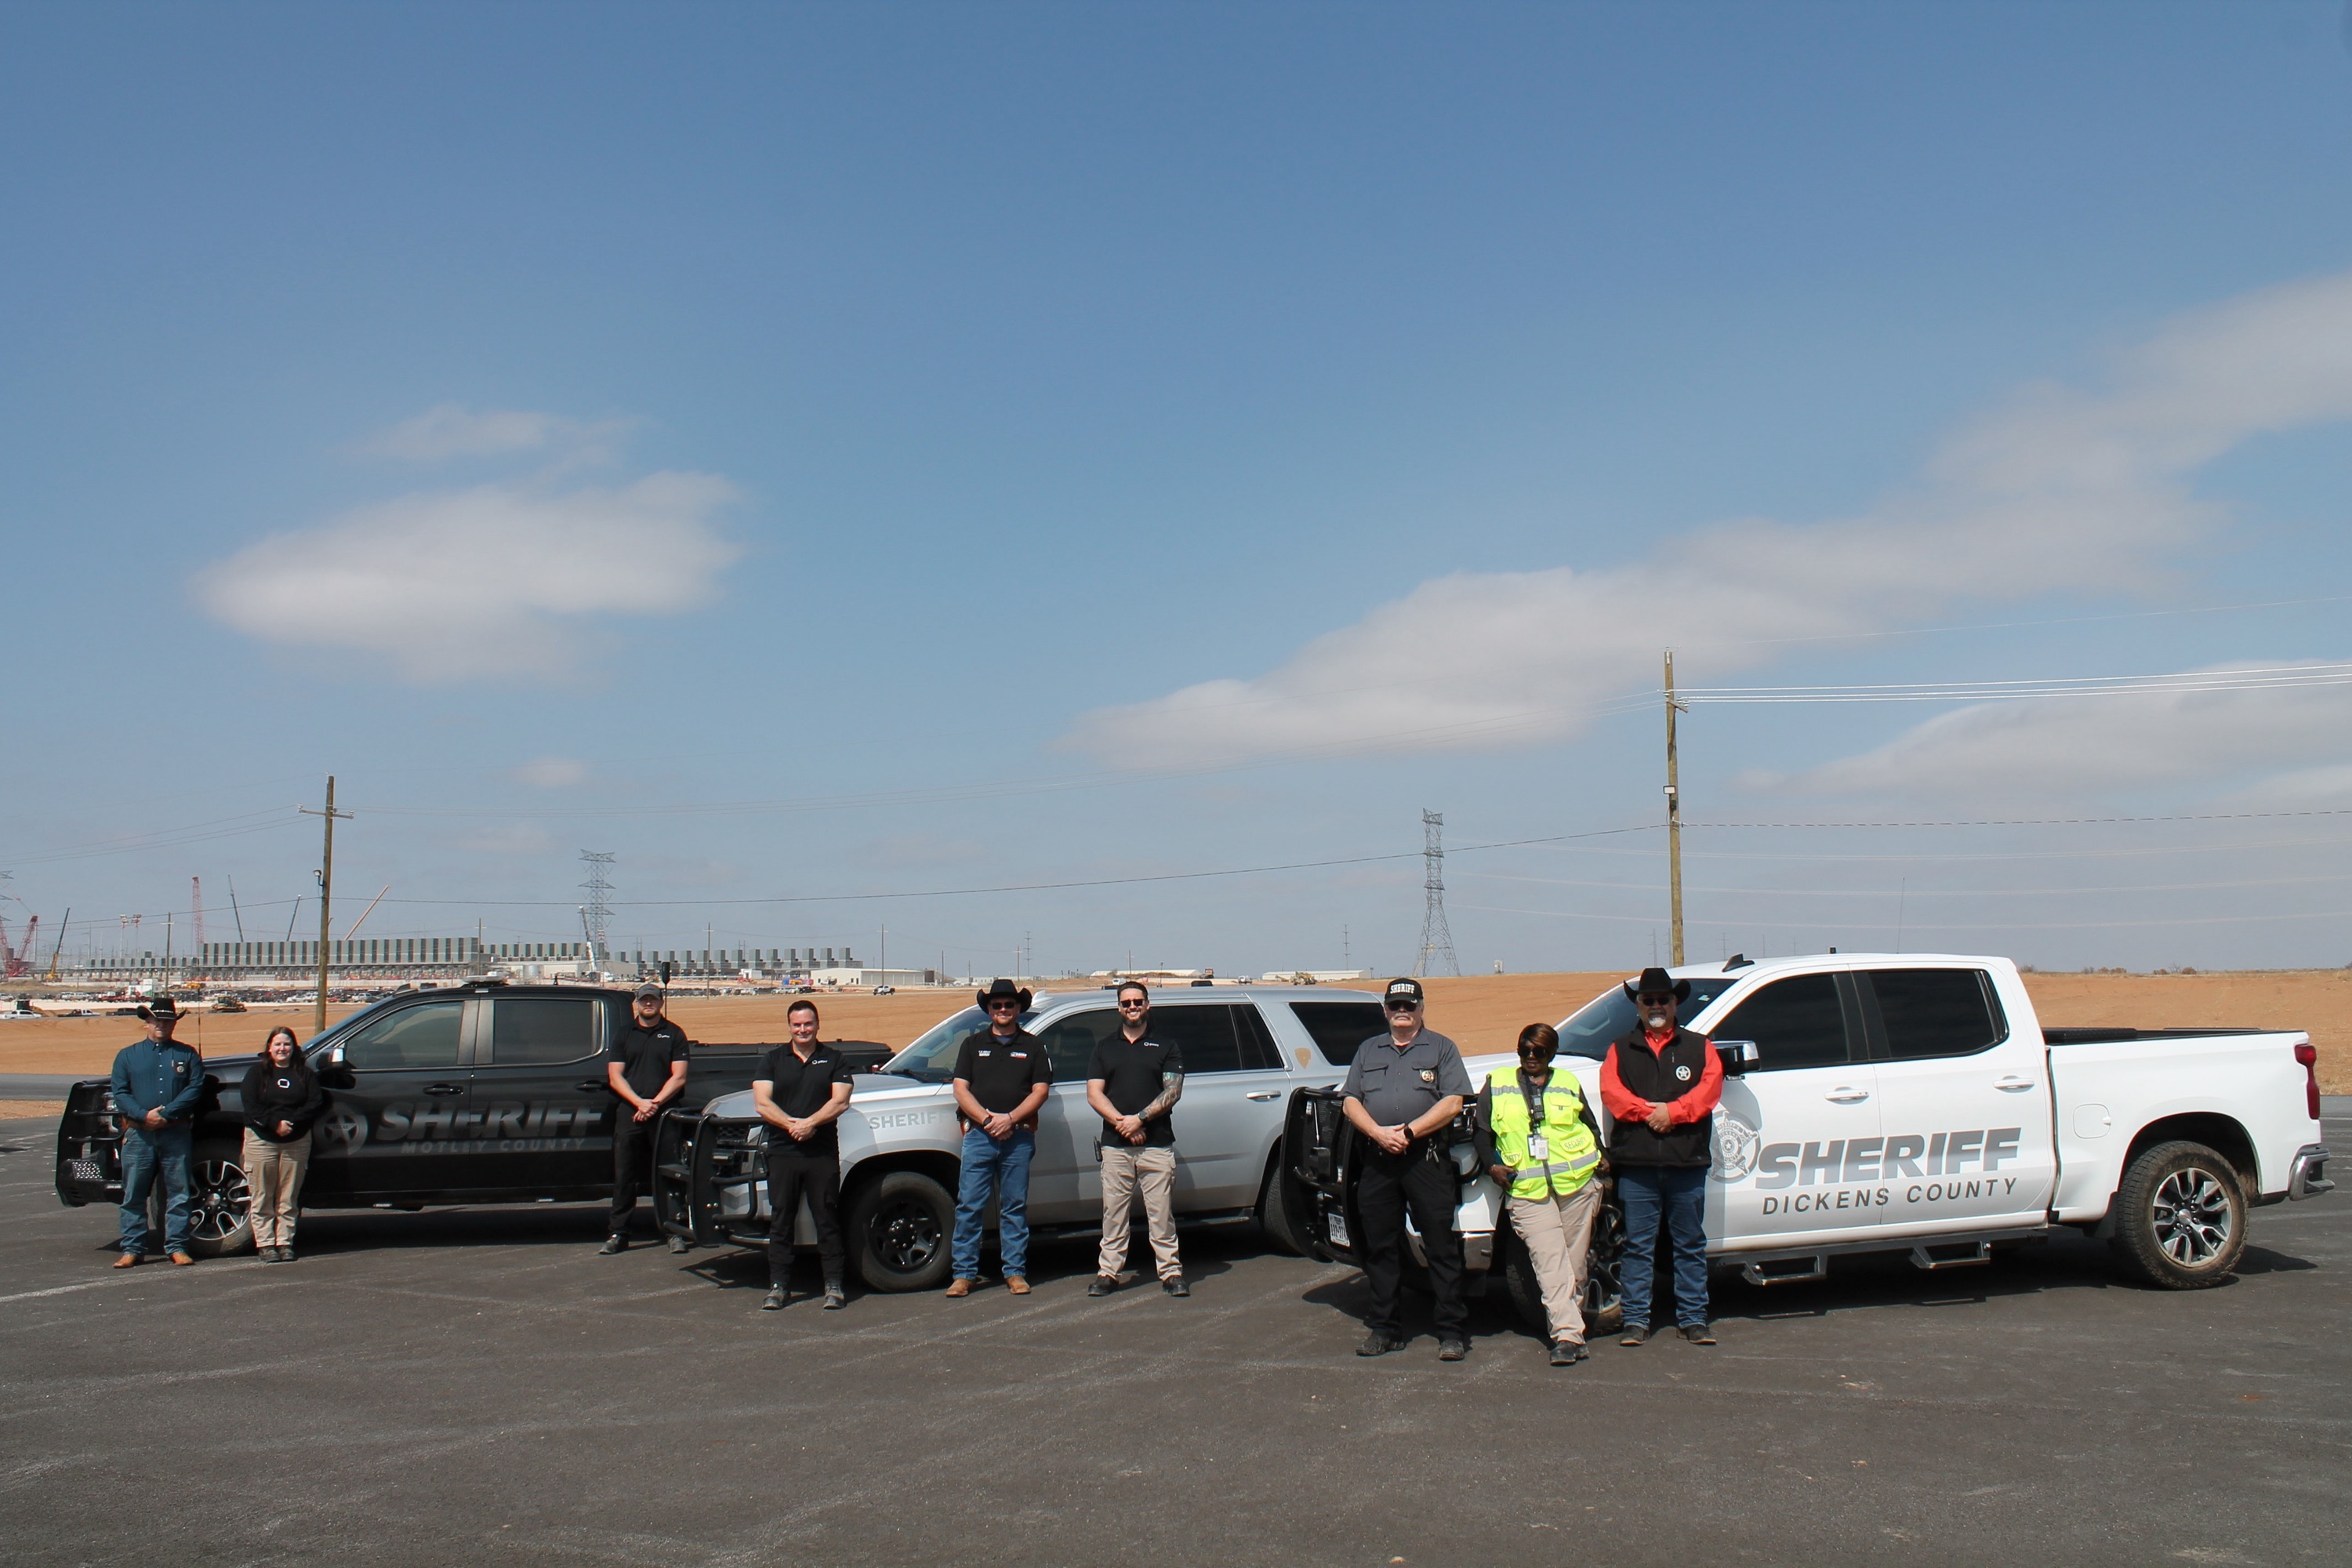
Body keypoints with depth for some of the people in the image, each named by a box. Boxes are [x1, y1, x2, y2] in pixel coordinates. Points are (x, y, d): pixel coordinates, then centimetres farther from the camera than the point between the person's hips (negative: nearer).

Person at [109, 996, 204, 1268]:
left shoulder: (187, 1055, 11)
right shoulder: (127, 1055, 13)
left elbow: (195, 1088, -1)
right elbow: (120, 1093, 4)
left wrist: (166, 1113, -13)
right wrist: (144, 1115, -13)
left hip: (176, 1134, -1)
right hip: (138, 1135, 1)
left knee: (178, 1192, 1)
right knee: (134, 1194, 2)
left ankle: (178, 1246, 6)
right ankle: (132, 1248, 9)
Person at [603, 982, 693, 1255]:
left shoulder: (674, 1035, 8)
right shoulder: (624, 1035, 13)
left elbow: (679, 1077, 1)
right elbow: (615, 1077, 6)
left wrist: (655, 1103, -12)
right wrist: (639, 1102, -10)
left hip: (665, 1114, -2)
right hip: (629, 1114, 2)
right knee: (624, 1176, 2)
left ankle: (675, 1233, 5)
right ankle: (618, 1234, 8)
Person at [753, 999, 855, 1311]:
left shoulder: (833, 1059, 9)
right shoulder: (773, 1060, 11)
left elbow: (840, 1101, -2)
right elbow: (762, 1103, 1)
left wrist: (810, 1123, -16)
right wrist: (792, 1124, -13)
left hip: (823, 1154, -1)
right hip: (782, 1153, 2)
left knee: (827, 1220, 1)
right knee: (780, 1221, 4)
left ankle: (834, 1285, 6)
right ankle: (778, 1286, 10)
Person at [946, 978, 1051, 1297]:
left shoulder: (1032, 1046, 11)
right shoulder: (973, 1044, 12)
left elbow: (1040, 1090, 4)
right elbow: (961, 1088, 5)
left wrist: (1010, 1118, -11)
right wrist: (987, 1120, -10)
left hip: (1018, 1137, 0)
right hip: (978, 1136, 0)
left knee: (1015, 1208, 4)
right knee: (968, 1206, -3)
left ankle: (1015, 1272, 10)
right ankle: (964, 1273, 2)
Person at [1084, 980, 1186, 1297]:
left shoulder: (1166, 1049, 10)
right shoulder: (1105, 1049, 15)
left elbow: (1172, 1092, -1)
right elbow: (1094, 1094, 6)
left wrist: (1139, 1119, -13)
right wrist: (1121, 1122, -10)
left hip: (1157, 1144, -1)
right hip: (1114, 1146, 2)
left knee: (1162, 1213, -2)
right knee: (1113, 1213, 2)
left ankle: (1171, 1272, 3)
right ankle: (1108, 1272, 8)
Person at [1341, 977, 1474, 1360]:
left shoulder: (1440, 1048, 8)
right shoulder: (1368, 1051, 19)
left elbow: (1453, 1102, -3)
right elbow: (1350, 1101, 11)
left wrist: (1409, 1131, -12)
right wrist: (1378, 1132, -7)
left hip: (1427, 1158, -4)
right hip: (1377, 1159, 4)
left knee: (1441, 1246, -3)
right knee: (1380, 1247, 7)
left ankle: (1452, 1331, 1)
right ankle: (1384, 1328, 16)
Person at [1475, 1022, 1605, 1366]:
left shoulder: (1568, 1085, 16)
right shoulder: (1497, 1085, 12)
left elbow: (1591, 1127, 22)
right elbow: (1481, 1131, 13)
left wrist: (1598, 1160, 8)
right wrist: (1492, 1165, -2)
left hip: (1576, 1184, 2)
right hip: (1526, 1192, -2)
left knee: (1574, 1261, 4)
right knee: (1550, 1264, -12)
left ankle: (1571, 1317, 19)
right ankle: (1568, 1335, -17)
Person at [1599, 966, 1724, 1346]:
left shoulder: (1699, 1047, 14)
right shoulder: (1621, 1050, 15)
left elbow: (1709, 1087, -2)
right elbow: (1610, 1091, -1)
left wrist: (1672, 1111, -16)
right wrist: (1647, 1111, -16)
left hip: (1688, 1162, 0)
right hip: (1636, 1163, 0)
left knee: (1690, 1244, 6)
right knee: (1638, 1246, 2)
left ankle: (1693, 1319, 13)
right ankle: (1636, 1321, 7)